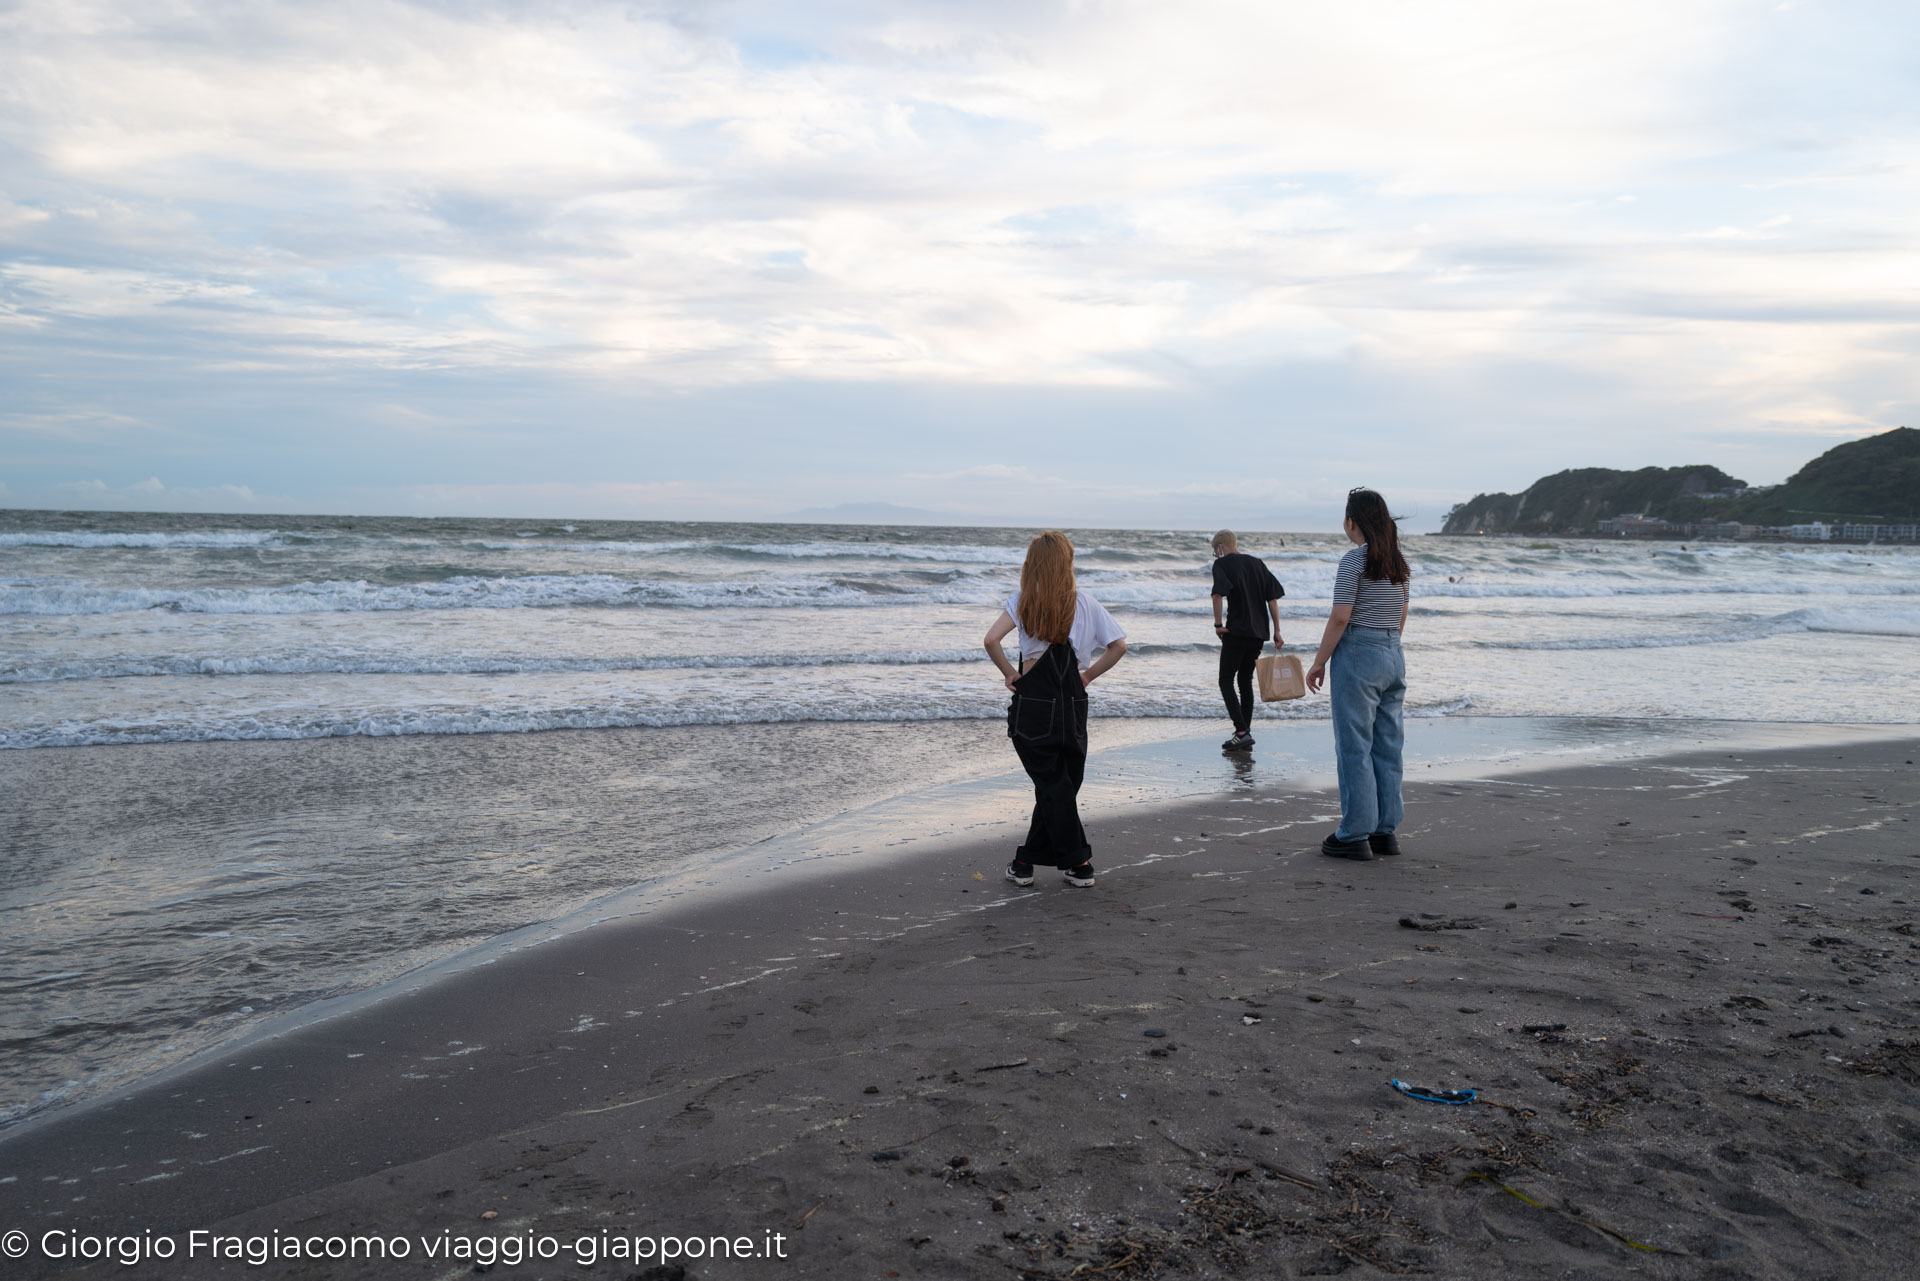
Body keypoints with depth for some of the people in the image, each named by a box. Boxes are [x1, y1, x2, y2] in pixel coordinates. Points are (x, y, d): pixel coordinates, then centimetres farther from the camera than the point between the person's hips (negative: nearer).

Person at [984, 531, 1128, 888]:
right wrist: (1088, 675, 8)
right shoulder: (1085, 603, 2)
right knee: (1061, 784, 12)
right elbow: (1119, 645, 0)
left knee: (1052, 785, 5)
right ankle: (1026, 861, 16)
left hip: (1033, 704, -2)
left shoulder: (1022, 601, -3)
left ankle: (1078, 863, 4)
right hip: (1073, 706, 2)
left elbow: (991, 639, -16)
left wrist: (1009, 672, -2)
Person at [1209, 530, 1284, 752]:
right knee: (1245, 680, 18)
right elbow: (1273, 598, 10)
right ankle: (1246, 731, 20)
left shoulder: (1222, 564, -4)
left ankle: (1242, 732, -10)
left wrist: (1217, 623, -12)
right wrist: (1277, 631, 11)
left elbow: (1218, 593, -21)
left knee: (1226, 681, 0)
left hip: (1236, 631, -6)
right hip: (1258, 632, 6)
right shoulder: (1257, 563, 14)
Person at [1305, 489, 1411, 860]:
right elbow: (1402, 616, 16)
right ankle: (1386, 831, 16)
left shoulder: (1354, 560, -12)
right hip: (1394, 656, 8)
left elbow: (1340, 618, -16)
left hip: (1357, 654, -8)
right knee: (1387, 746, 11)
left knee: (1354, 748, -2)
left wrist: (1318, 662, -9)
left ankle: (1354, 835, 1)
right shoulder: (1397, 561, 10)